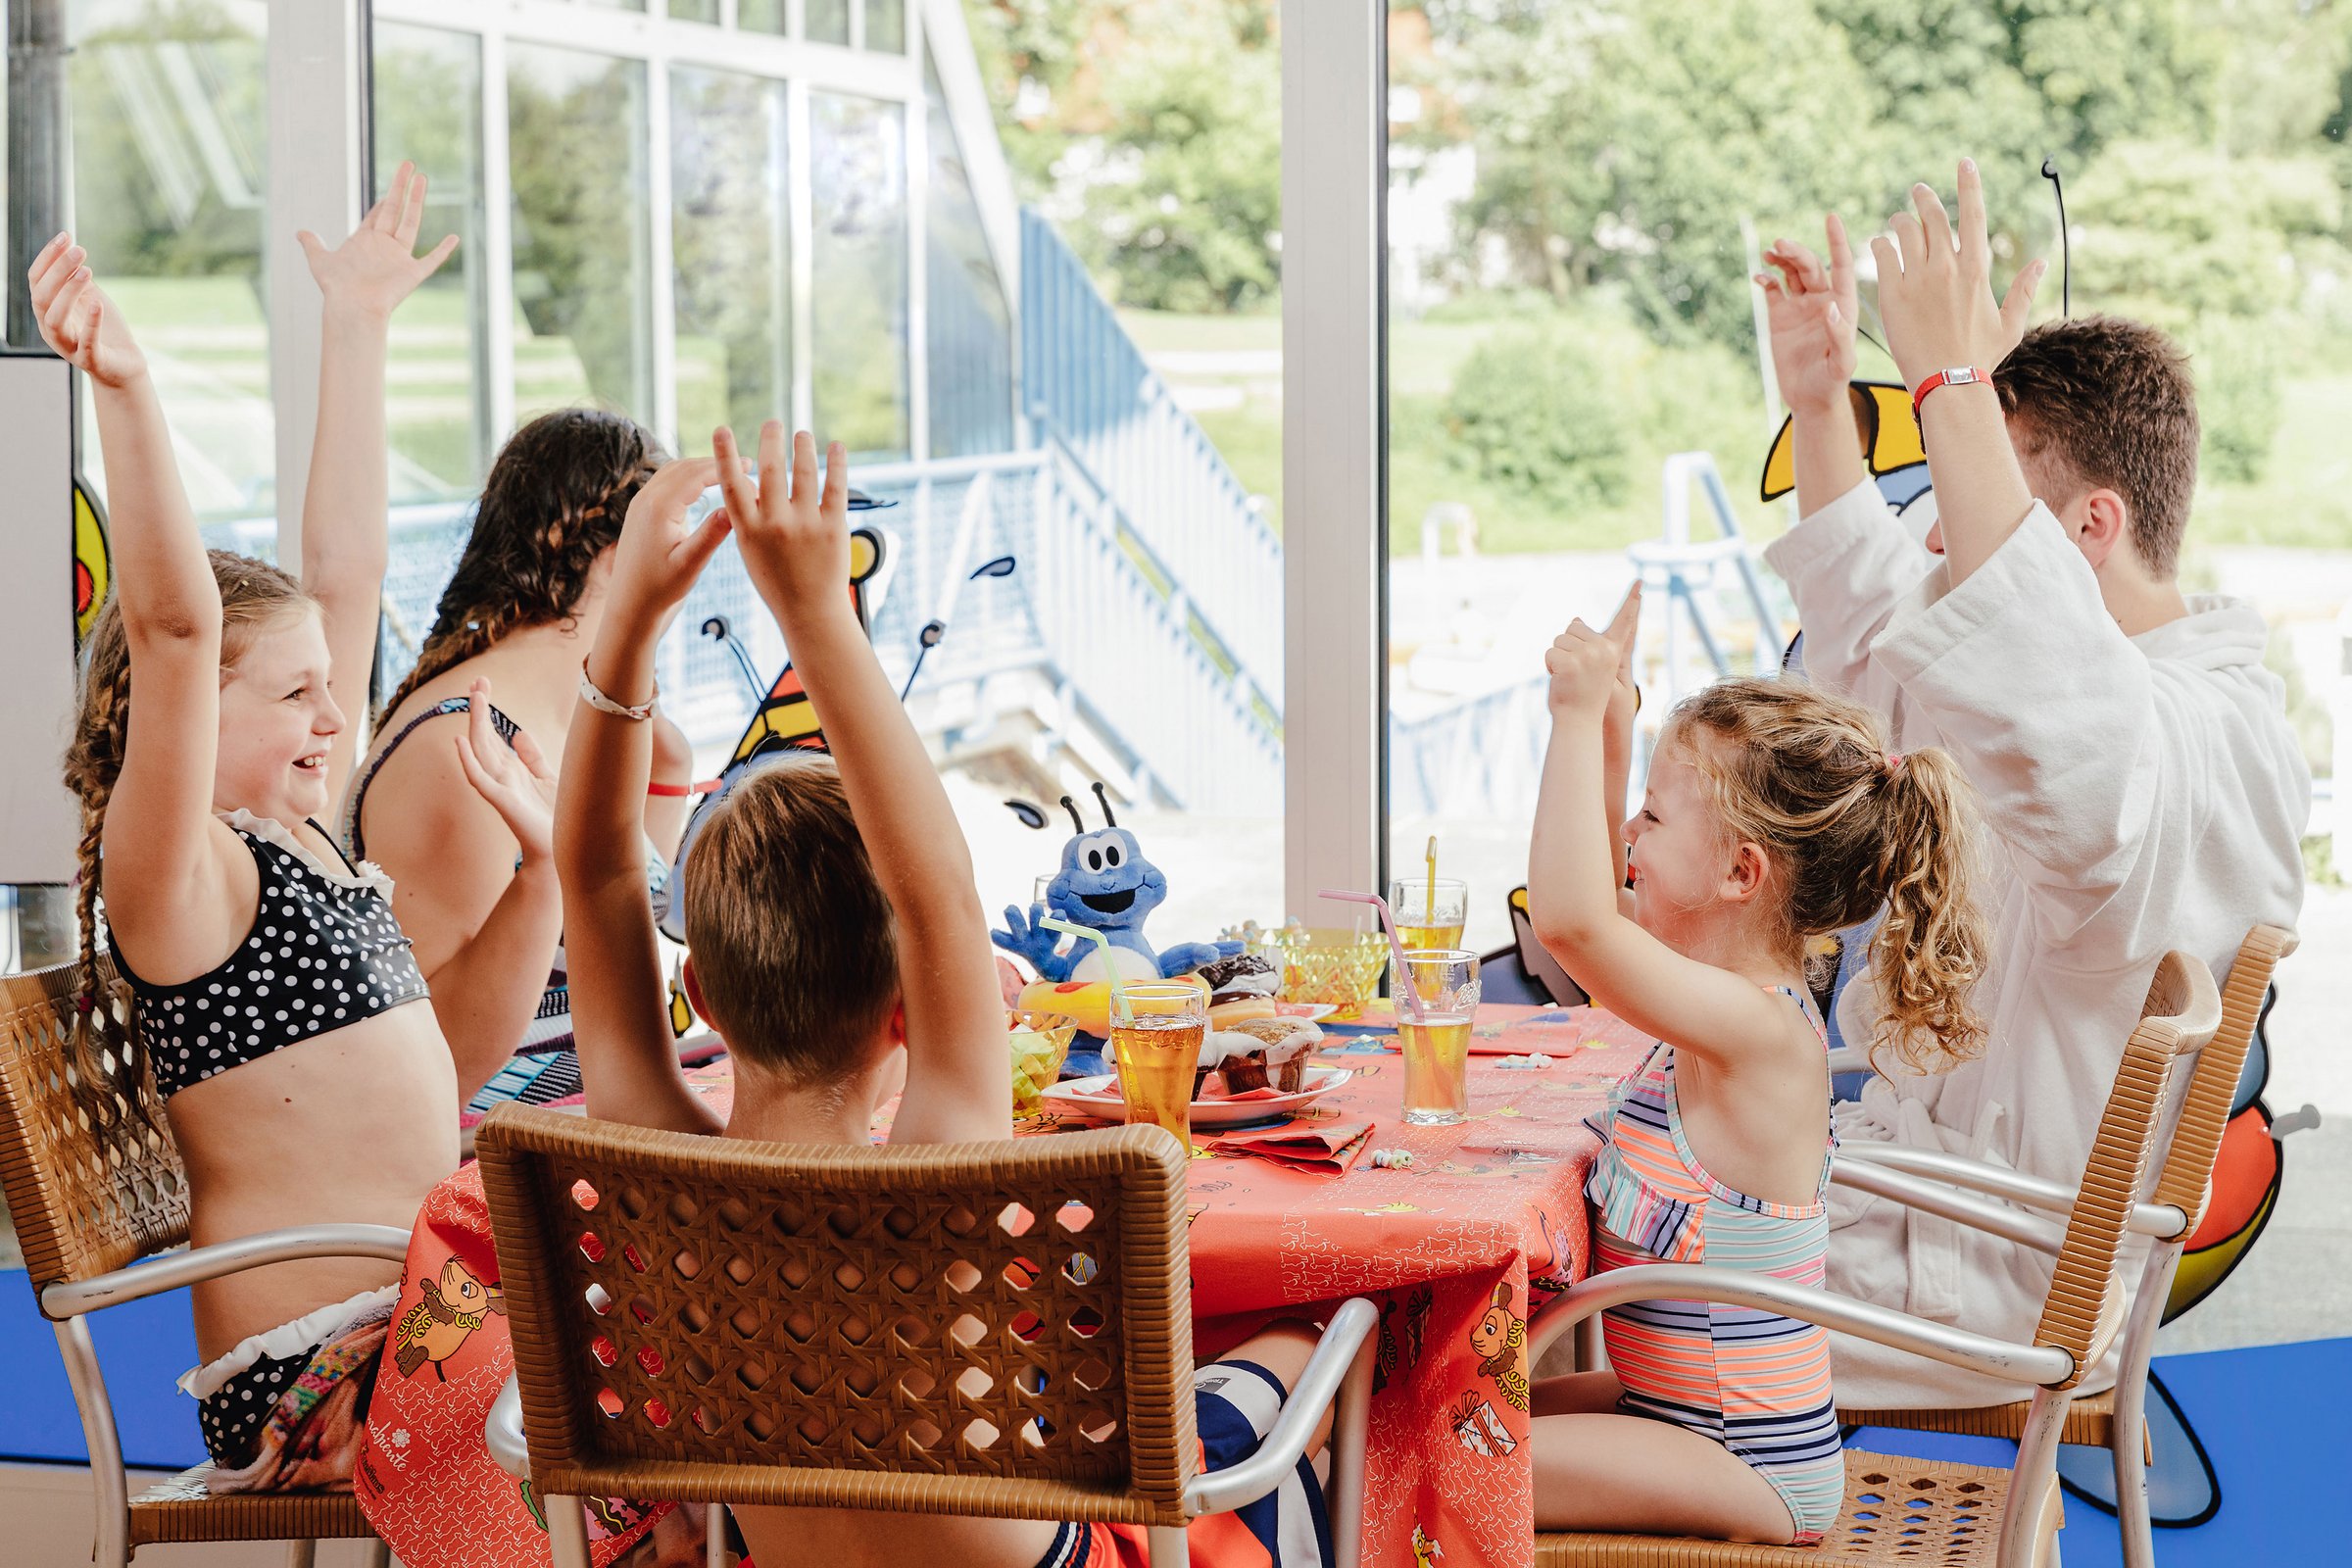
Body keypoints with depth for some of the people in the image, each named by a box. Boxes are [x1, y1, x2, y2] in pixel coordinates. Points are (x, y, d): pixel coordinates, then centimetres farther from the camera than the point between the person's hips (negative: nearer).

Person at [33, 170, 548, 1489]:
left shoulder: (301, 837, 13)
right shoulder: (172, 872, -10)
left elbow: (347, 567, 19)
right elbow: (175, 624, -26)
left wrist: (358, 330, 23)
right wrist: (126, 390, -36)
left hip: (409, 1325, 10)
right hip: (306, 1385, -10)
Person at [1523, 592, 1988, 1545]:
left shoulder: (1756, 1029, -26)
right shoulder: (1740, 997, 4)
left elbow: (1570, 919, -40)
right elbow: (1606, 898, 22)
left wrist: (1579, 716, -33)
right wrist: (1609, 729, 12)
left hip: (1751, 1469, -10)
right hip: (1700, 1417, 10)